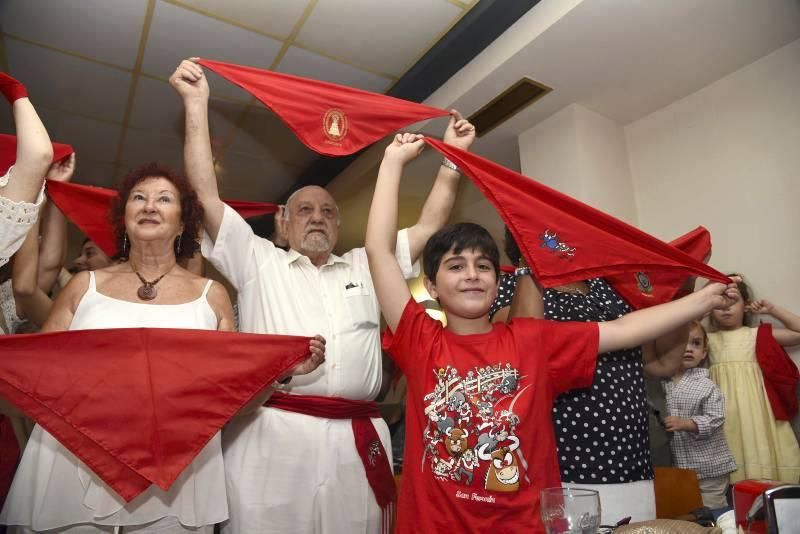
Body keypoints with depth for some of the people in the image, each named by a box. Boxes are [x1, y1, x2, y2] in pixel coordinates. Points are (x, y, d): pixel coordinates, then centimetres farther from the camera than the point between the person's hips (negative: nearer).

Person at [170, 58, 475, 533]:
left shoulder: (366, 267, 19)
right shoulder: (258, 262, 13)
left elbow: (429, 226, 17)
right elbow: (207, 196, 6)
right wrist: (197, 104, 4)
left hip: (357, 439, 3)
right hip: (272, 435, -2)